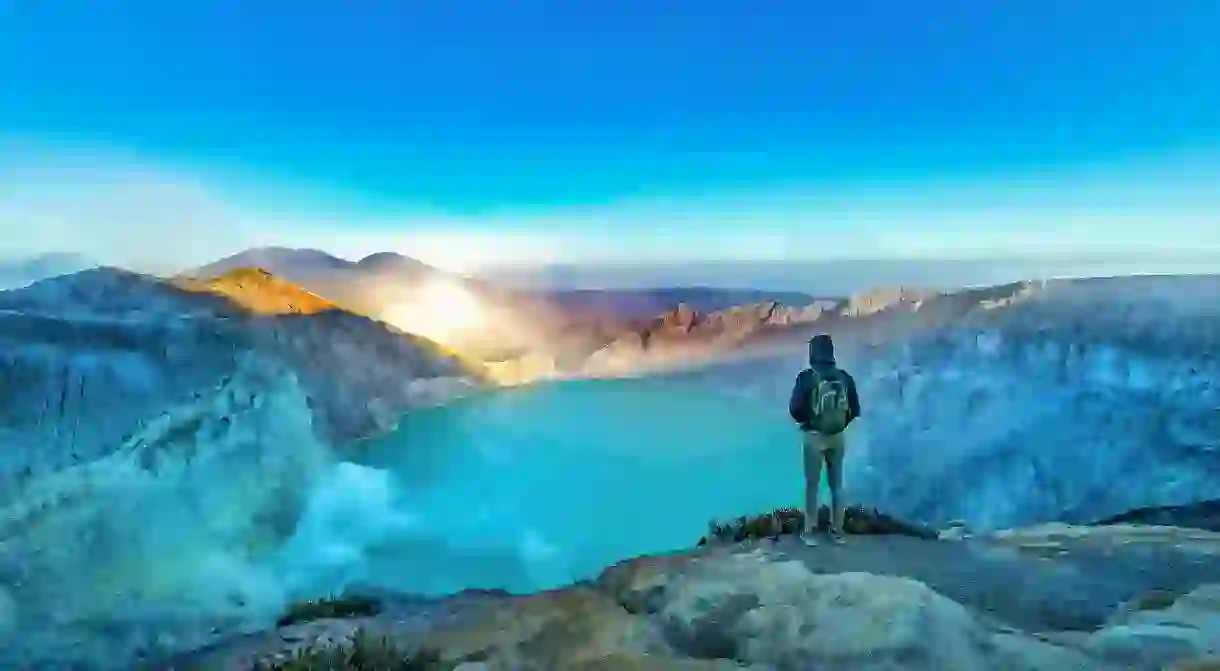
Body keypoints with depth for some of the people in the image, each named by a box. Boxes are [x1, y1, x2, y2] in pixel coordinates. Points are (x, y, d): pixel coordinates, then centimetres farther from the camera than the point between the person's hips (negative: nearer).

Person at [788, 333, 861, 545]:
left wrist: (804, 420, 7)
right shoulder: (844, 377, 0)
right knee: (837, 484, 14)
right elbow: (855, 409, 4)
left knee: (812, 484, 7)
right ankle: (837, 530, 19)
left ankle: (809, 531, 12)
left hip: (814, 436, -3)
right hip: (838, 436, 4)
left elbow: (795, 409, -14)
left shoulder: (807, 377, -13)